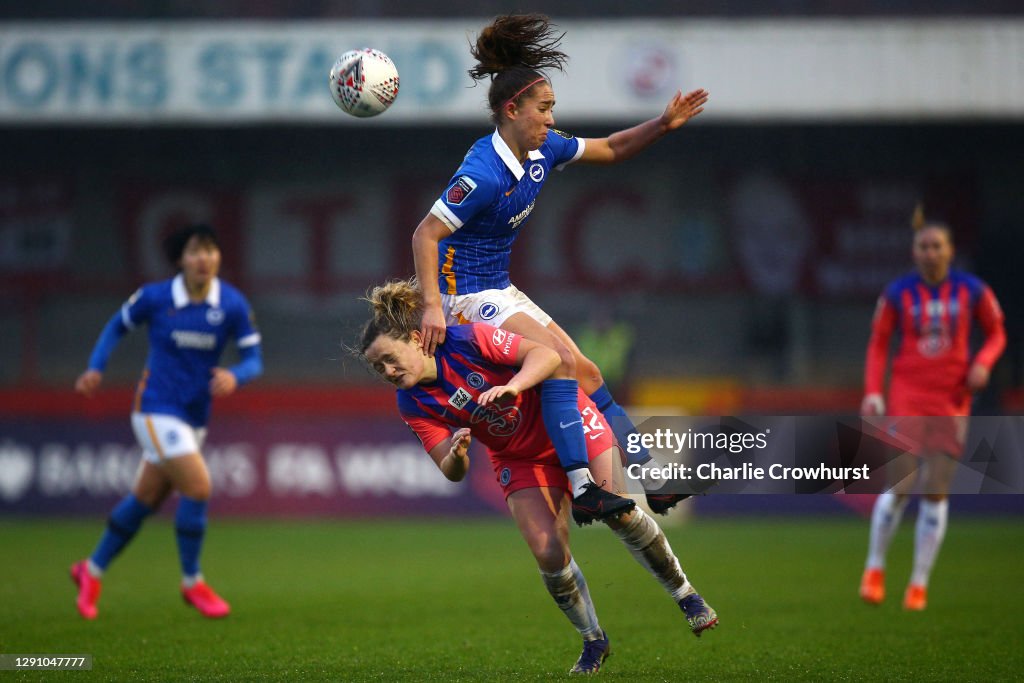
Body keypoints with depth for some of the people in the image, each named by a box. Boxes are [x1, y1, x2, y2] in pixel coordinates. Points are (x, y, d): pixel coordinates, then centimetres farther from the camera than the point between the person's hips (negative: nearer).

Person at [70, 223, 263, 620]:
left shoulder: (232, 305, -5)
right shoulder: (154, 297, -10)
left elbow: (254, 360, -6)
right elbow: (117, 326, 8)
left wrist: (235, 376, -28)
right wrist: (95, 369, -5)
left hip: (195, 416, 4)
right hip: (157, 410, -4)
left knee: (146, 499, 14)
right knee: (198, 487, -17)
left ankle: (92, 571, 34)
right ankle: (192, 583, 2)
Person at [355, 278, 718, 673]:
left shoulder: (467, 341, -24)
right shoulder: (412, 404, -12)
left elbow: (546, 354, -26)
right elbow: (453, 473, -12)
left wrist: (511, 386, -44)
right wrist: (456, 454, -36)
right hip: (519, 459, 3)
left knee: (618, 511, -17)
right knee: (549, 554, -13)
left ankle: (683, 593, 8)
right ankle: (593, 642, 9)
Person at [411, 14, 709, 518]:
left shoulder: (542, 150, 1)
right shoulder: (484, 174, -25)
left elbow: (610, 149, 16)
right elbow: (426, 234, -26)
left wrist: (663, 126, 2)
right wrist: (432, 306, -35)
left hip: (502, 290, 9)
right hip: (466, 294, -9)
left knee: (586, 373, 8)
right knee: (559, 358, -25)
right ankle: (581, 486, -28)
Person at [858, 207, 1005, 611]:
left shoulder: (972, 291, 1)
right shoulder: (897, 294, -1)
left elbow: (996, 334, 12)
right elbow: (878, 344, 6)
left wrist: (983, 364, -8)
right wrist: (872, 392, -6)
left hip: (952, 400, 1)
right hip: (907, 396, -1)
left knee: (937, 490, -2)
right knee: (899, 486, -10)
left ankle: (919, 584, 7)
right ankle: (874, 568, 11)